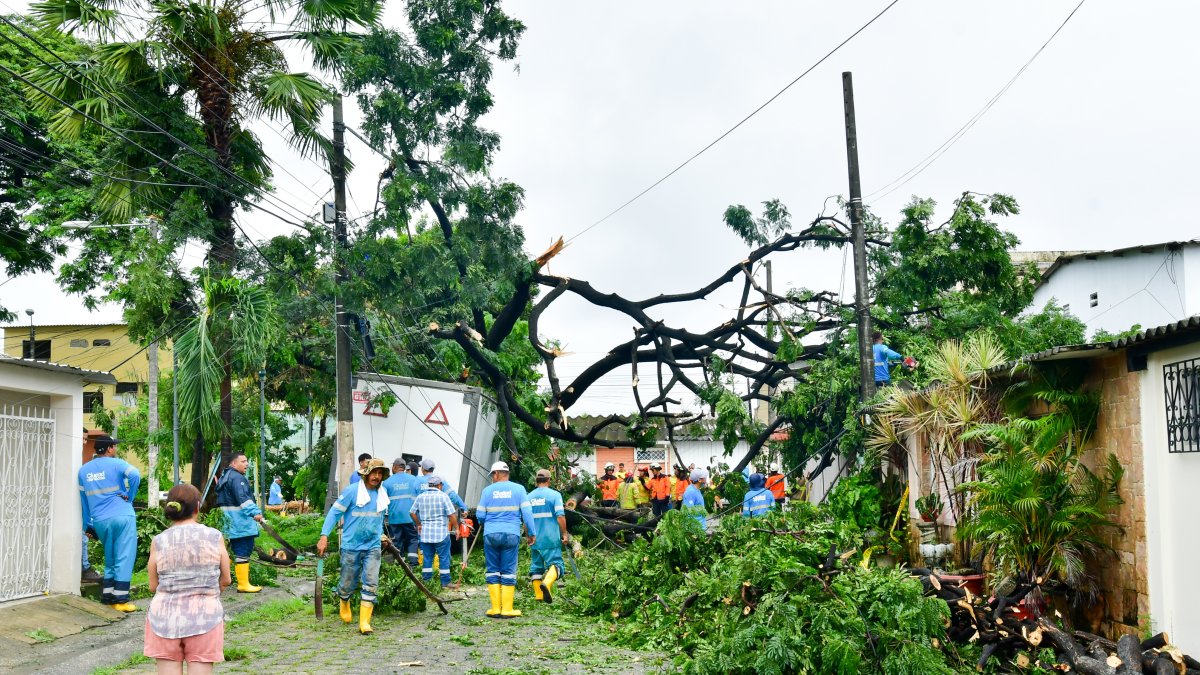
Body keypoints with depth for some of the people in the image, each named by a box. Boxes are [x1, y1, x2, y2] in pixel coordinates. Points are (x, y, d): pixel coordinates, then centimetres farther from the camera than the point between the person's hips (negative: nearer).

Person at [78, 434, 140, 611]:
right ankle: (120, 599, -4)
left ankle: (107, 597, 18)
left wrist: (88, 526, 23)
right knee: (124, 558, -2)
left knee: (110, 559, 18)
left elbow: (83, 500, 18)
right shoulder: (116, 464, -3)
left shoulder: (83, 470, 14)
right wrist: (129, 497, -8)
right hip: (122, 516, -5)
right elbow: (135, 475, -23)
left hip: (100, 521, 5)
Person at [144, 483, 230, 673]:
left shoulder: (159, 541, -2)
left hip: (165, 617, 1)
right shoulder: (214, 537, -3)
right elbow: (225, 580, 4)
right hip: (204, 617, -1)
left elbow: (153, 585, 3)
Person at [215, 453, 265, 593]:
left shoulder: (226, 476, 20)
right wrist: (255, 512, -36)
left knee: (237, 550, 18)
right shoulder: (237, 478, -16)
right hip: (240, 522, -11)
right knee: (243, 552, -8)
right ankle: (243, 584, -6)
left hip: (231, 522, 11)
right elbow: (242, 497, -29)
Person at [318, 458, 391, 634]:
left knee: (370, 584, -9)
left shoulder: (382, 494, 6)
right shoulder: (352, 491, -11)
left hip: (373, 546, 3)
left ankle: (364, 622, -6)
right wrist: (324, 536, -16)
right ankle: (344, 603, 42)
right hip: (351, 546, -3)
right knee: (348, 584, 9)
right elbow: (334, 512, -9)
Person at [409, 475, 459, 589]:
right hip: (441, 533, -4)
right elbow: (452, 515, -10)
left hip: (425, 534, 4)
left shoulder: (420, 497, 5)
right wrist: (456, 528, -1)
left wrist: (418, 524, 21)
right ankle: (445, 582, 4)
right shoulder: (443, 496, -8)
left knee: (427, 557, 11)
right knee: (444, 558, 3)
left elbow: (412, 512, 9)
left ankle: (426, 581, 13)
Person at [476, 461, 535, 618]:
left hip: (490, 535, 1)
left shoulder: (487, 490, 4)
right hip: (511, 534, 0)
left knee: (493, 571, 8)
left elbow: (480, 515, 6)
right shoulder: (518, 489, 3)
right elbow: (527, 513, -1)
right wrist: (531, 533, 5)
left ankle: (495, 608, 7)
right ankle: (507, 609, 2)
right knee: (509, 572, 3)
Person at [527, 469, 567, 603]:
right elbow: (560, 516, -12)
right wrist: (564, 533, -3)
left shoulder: (529, 497, 9)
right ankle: (547, 582, -32)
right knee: (555, 563, -5)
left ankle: (539, 595, 10)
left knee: (536, 566, 11)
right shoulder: (554, 494, -4)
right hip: (551, 538, -4)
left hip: (535, 538, 4)